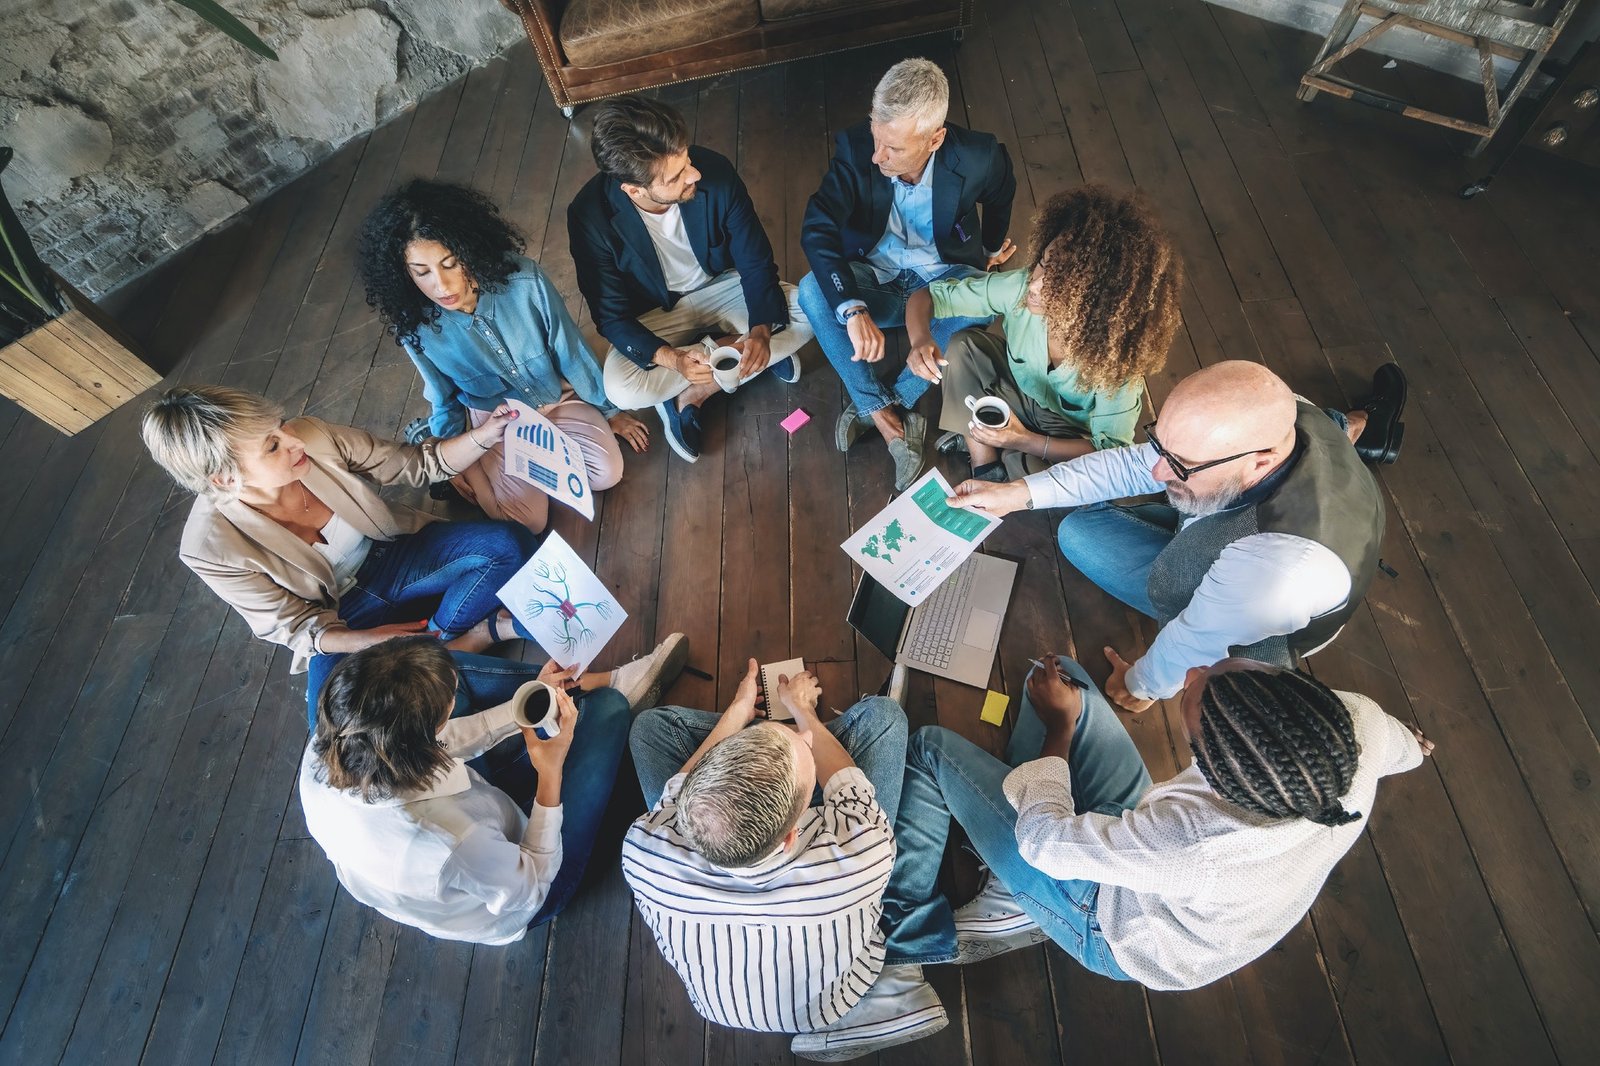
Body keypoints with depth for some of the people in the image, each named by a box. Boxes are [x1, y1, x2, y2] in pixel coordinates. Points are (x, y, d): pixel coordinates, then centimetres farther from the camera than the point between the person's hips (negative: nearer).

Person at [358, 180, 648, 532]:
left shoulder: (523, 279, -26)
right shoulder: (414, 327, -21)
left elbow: (570, 349, -11)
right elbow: (445, 396, -2)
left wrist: (609, 411, -2)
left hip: (557, 395, 2)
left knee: (607, 472, -16)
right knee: (529, 521, -14)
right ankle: (477, 464, 13)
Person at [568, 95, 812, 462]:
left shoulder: (715, 171, -24)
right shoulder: (590, 215, -27)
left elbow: (756, 262, -14)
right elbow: (611, 316, -18)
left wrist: (761, 330, -33)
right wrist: (670, 358, -37)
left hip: (722, 287, 2)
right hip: (655, 314, -1)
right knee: (622, 388, -31)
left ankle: (691, 393, -14)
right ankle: (768, 356, -13)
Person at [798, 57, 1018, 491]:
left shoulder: (976, 158, -20)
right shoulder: (856, 147, -20)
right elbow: (816, 229, -30)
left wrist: (992, 247, 22)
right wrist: (852, 308, -44)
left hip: (944, 276, 0)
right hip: (874, 276, 1)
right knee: (812, 290, -30)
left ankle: (877, 408, -23)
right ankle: (890, 420, -26)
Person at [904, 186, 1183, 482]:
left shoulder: (1118, 357, -32)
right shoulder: (1020, 287, -28)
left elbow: (1110, 448, -23)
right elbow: (927, 295, -21)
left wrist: (1025, 441, -36)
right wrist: (920, 339, -44)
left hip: (1069, 431, -3)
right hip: (1015, 388, 4)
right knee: (964, 346, -23)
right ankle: (986, 466, -13)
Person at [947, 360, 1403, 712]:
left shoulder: (1282, 568, -54)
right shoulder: (1277, 417, -32)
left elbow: (1197, 637, -34)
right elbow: (1134, 463, -22)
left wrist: (1143, 684, -11)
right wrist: (1016, 493, -26)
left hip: (1245, 635, -5)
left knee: (1079, 530, -4)